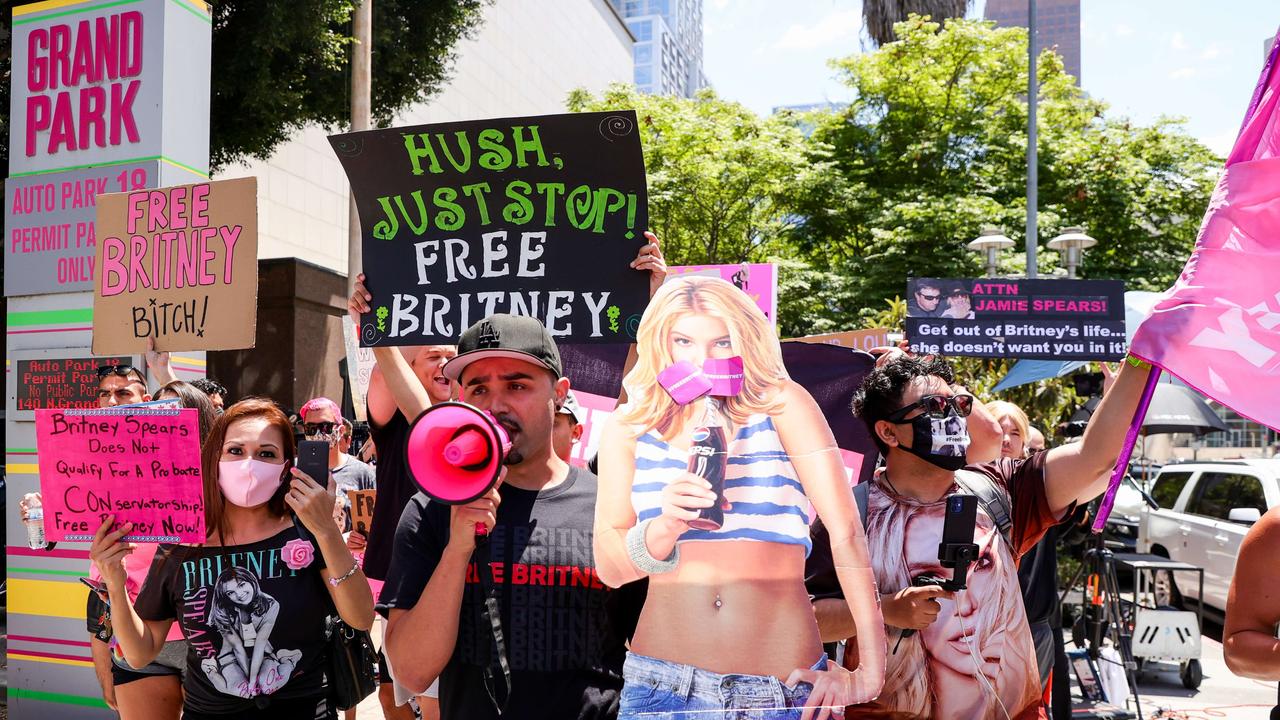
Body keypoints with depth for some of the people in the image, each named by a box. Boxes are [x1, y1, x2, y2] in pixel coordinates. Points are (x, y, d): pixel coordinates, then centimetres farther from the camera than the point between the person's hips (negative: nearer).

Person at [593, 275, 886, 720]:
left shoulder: (781, 404, -1)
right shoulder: (630, 428, 5)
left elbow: (845, 530, -7)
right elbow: (609, 567, -2)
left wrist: (870, 672, -11)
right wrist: (665, 528, -22)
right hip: (664, 684, 1)